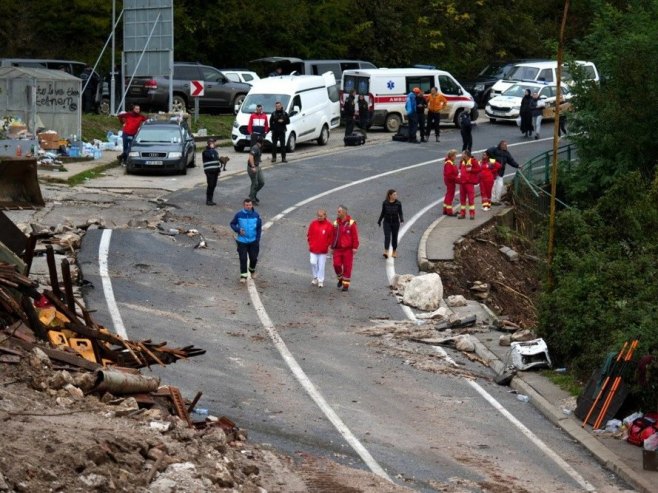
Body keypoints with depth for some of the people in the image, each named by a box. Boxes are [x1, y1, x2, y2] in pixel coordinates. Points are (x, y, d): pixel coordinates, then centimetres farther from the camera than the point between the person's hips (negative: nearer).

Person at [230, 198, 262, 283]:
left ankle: (252, 270, 38)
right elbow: (232, 224, 3)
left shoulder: (256, 215, -2)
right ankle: (243, 275, 5)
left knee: (254, 258, 8)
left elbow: (259, 228, 8)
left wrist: (258, 239, 4)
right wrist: (238, 230, -15)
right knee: (243, 259, -4)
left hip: (253, 241, 2)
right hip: (242, 241, -2)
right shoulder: (239, 215, -8)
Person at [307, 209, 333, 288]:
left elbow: (331, 237, 2)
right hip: (313, 248, 2)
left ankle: (320, 281, 12)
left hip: (323, 250, -2)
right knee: (313, 262, -6)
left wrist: (328, 246, -1)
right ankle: (315, 277, 17)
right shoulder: (313, 223, 1)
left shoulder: (329, 225, -4)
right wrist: (310, 244, 4)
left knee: (321, 265, 1)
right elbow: (309, 234, 9)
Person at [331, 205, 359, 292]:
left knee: (347, 267, 0)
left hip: (347, 249, -4)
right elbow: (333, 236, 14)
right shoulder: (336, 223, 8)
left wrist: (355, 247, -11)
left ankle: (346, 284, 9)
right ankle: (340, 278, 24)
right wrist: (332, 247, 14)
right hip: (337, 249, 4)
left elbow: (355, 236, -8)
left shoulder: (351, 223, -8)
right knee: (336, 264, -2)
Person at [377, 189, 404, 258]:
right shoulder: (385, 203, -3)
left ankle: (394, 251, 25)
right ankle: (386, 252, -21)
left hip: (395, 222, 1)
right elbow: (383, 213, 8)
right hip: (387, 222, -1)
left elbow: (400, 213, -2)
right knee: (387, 236, -13)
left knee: (394, 237, 9)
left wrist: (401, 219, -21)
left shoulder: (398, 203, -3)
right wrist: (379, 221, 14)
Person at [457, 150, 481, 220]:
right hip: (462, 182, 7)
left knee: (471, 198, -6)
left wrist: (471, 170, -16)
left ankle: (472, 214, -2)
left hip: (469, 182, -7)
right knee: (462, 198, 9)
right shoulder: (462, 162, 13)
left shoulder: (473, 161, -8)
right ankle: (462, 213, 16)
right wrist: (459, 174, 9)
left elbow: (478, 169, -11)